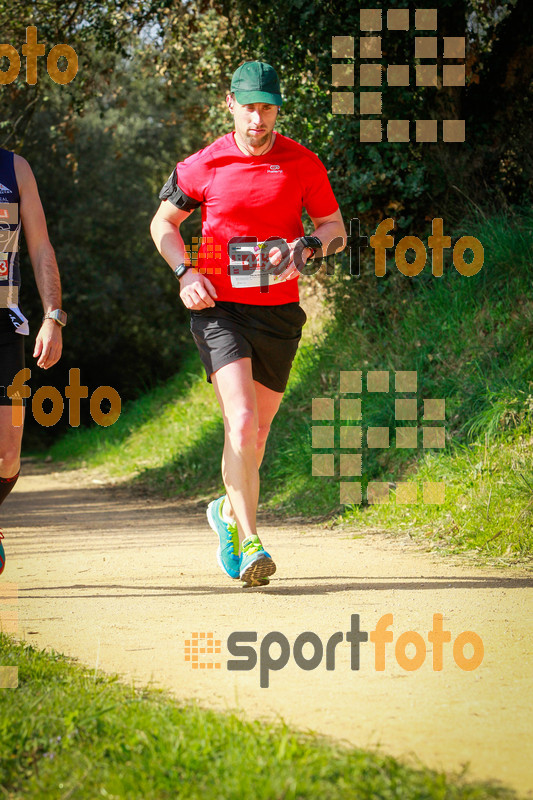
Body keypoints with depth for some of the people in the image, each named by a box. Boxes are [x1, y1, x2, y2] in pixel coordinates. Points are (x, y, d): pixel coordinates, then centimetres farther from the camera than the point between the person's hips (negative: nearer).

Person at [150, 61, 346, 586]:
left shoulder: (302, 164, 1)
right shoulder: (205, 165, -2)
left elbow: (335, 228, 9)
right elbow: (163, 222, 11)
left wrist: (305, 247, -13)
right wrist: (185, 273, -6)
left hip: (278, 311, 3)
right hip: (219, 308, -3)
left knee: (257, 430, 12)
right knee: (241, 421, -19)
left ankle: (230, 512, 40)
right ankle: (248, 543, -18)